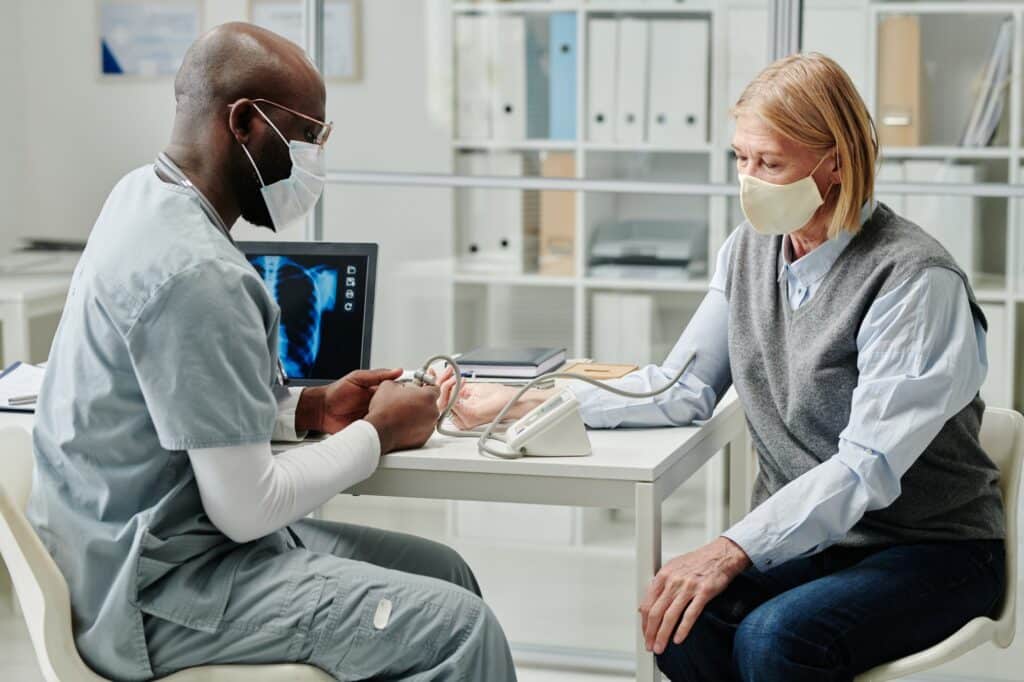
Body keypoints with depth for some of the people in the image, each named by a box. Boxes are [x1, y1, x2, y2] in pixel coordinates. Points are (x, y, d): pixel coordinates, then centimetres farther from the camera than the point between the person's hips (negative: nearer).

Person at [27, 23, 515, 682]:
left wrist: (312, 407, 8)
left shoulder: (146, 195, 6)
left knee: (445, 572, 10)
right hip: (158, 591, -11)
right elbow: (248, 508, -23)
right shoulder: (195, 273, -26)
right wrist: (377, 434, -8)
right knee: (458, 627, -18)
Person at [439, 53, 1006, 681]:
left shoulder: (916, 279, -18)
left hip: (932, 551, -6)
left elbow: (868, 464, -26)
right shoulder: (750, 251, 5)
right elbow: (682, 389, 8)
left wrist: (731, 552, -35)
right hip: (807, 540, 6)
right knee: (679, 618, -24)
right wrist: (518, 404, -1)